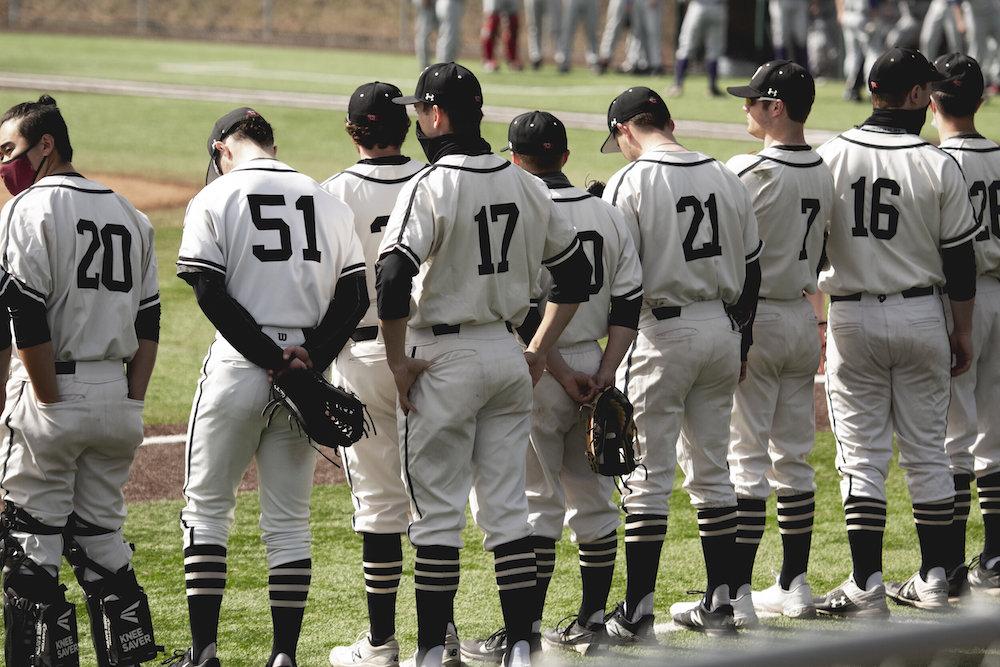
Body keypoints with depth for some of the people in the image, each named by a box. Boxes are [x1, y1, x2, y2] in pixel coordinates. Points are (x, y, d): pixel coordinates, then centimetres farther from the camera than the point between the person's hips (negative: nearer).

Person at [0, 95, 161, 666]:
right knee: (102, 535, 15)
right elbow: (148, 324, 12)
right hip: (116, 396, 7)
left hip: (53, 391, -7)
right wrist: (133, 403, 11)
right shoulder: (130, 214, 15)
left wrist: (50, 403, -11)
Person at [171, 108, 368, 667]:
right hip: (305, 376, 3)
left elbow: (212, 295, -12)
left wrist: (272, 357, -12)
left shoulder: (215, 199, -3)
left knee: (208, 508, 8)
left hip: (237, 369, -3)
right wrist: (309, 362, -4)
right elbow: (355, 297, 4)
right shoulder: (330, 203, 9)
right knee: (289, 520, 8)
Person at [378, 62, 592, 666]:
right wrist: (539, 351, 18)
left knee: (437, 509, 0)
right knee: (507, 506, 10)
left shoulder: (430, 188, -14)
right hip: (509, 356, 6)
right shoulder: (526, 186, 6)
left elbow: (393, 281, -24)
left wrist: (399, 362, -12)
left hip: (447, 360, -6)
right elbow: (577, 272, 14)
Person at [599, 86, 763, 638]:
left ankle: (637, 613, -2)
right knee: (711, 470, 15)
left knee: (648, 476, -2)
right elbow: (751, 267, 12)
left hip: (662, 331, -6)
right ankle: (720, 602, 17)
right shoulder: (724, 177, 8)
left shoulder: (630, 182, -10)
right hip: (722, 326, 6)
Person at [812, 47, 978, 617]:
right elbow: (960, 259, -3)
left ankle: (867, 585, -2)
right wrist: (963, 332, 9)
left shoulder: (830, 157, -5)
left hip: (851, 319, 0)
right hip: (920, 317, 0)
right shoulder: (939, 166, -7)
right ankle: (934, 580, 14)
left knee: (862, 456, 2)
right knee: (927, 451, 10)